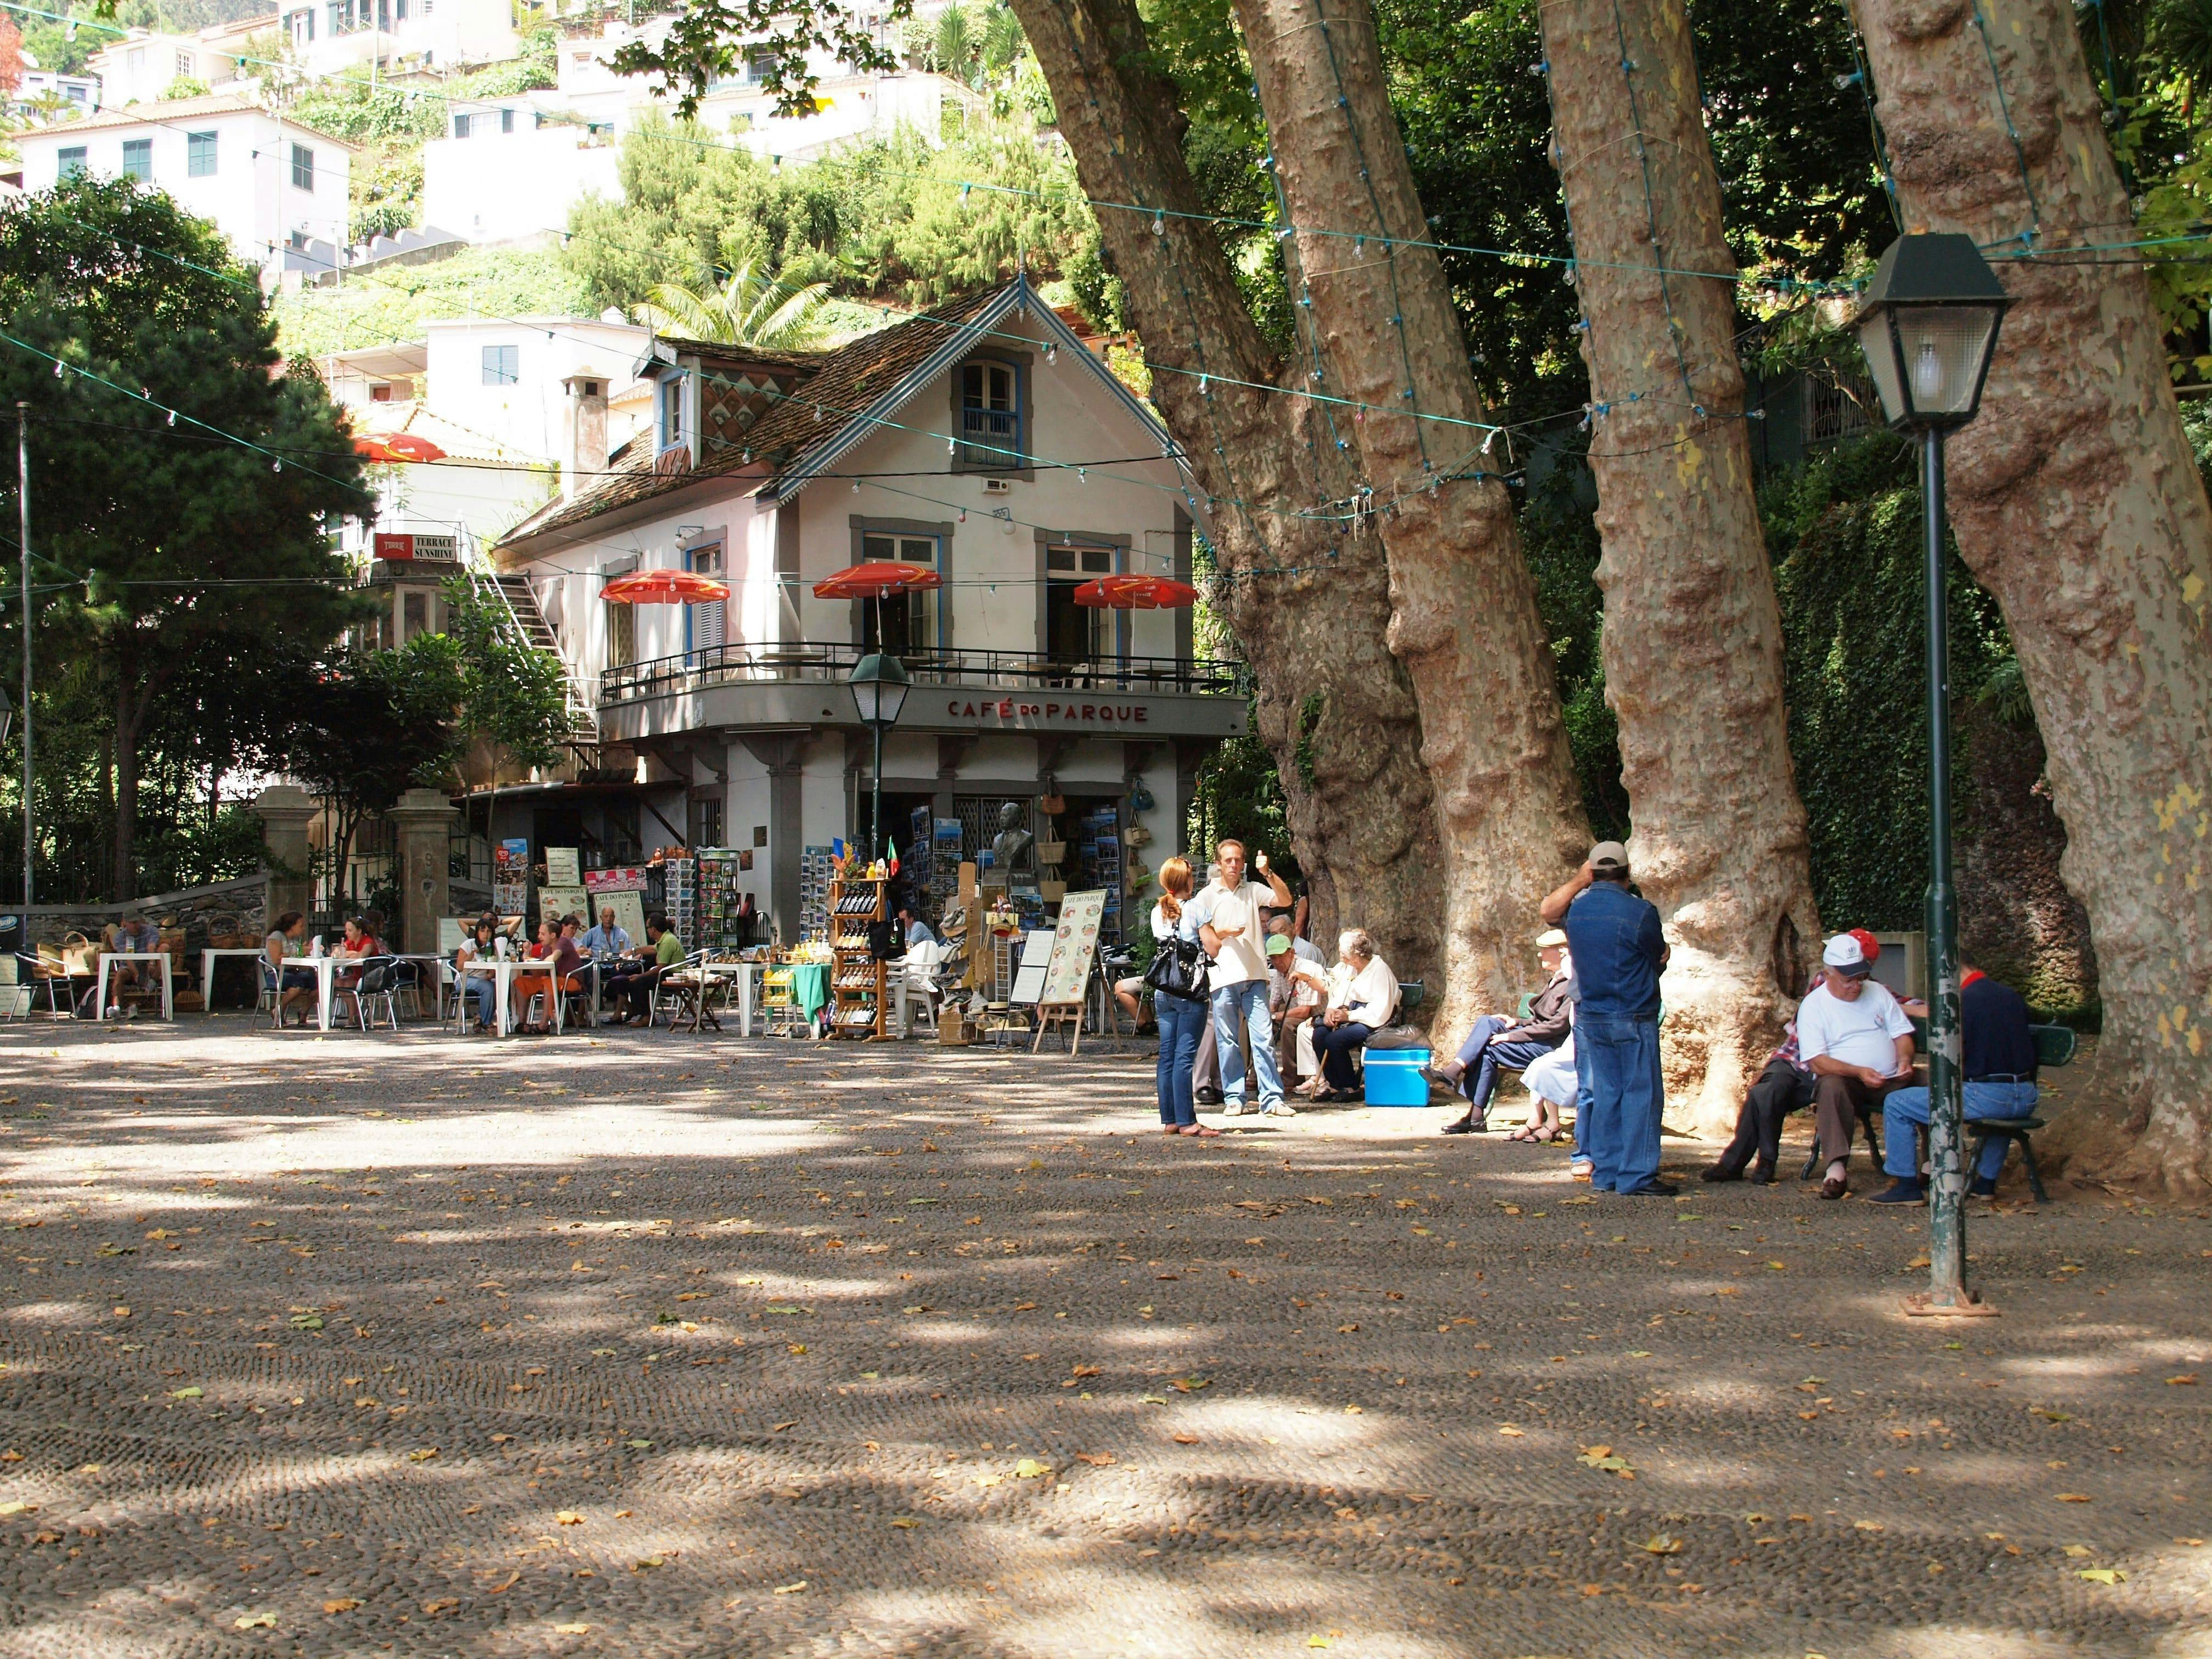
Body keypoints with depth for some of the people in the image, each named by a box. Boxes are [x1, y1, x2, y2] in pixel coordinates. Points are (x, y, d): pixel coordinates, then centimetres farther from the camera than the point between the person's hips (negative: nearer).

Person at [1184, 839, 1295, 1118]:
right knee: (1227, 1041, 3)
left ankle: (1272, 1099, -4)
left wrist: (1268, 873, -14)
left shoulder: (1253, 891, 12)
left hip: (1254, 975, 1)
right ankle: (1233, 1098, 11)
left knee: (1264, 1037, -4)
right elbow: (1209, 942, 5)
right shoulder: (1207, 896, 6)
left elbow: (1285, 901, -3)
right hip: (1223, 978, -1)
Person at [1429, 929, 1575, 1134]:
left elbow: (1558, 1024, -19)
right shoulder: (1556, 980, 20)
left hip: (1552, 1046, -9)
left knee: (1489, 1050, -20)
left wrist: (1512, 1036, -19)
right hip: (1537, 1039, 9)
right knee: (1488, 1023, -11)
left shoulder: (1573, 985, -11)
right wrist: (1516, 1022, 5)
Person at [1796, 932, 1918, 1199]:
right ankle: (1836, 1167, -45)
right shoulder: (1813, 1006, -1)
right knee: (1831, 1085, -38)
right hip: (1846, 1080, -4)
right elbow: (1818, 1063, -10)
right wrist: (1859, 1072, -25)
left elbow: (1902, 1034, 12)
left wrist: (1904, 1061, -12)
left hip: (1891, 1081, 4)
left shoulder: (1877, 992, 13)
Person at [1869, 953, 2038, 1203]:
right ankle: (1986, 1182, 41)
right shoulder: (2012, 996, 14)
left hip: (1987, 1097, -8)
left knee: (1896, 1105, 1)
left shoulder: (1963, 1001, -9)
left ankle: (1907, 1186, 5)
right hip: (2025, 1098, 8)